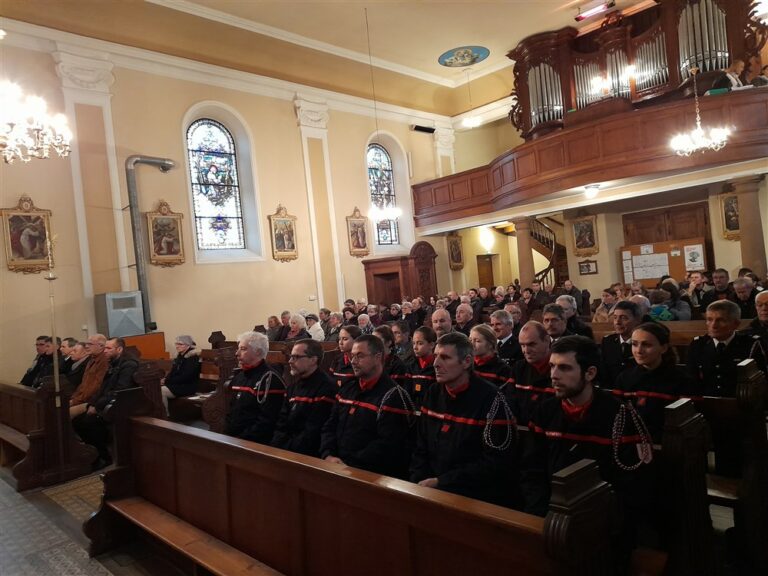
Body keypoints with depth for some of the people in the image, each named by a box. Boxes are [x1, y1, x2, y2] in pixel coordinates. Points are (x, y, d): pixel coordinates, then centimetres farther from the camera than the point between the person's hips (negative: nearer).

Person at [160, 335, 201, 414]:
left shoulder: (192, 357, -12)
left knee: (161, 391, -25)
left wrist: (167, 381, -18)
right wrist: (165, 379, -4)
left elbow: (185, 377, -19)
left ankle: (165, 414, -14)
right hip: (176, 384, 8)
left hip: (187, 386, -8)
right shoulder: (179, 355, 15)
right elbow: (173, 372, 17)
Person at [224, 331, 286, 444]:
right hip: (230, 438, 7)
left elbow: (267, 421, -19)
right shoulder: (239, 374, 15)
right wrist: (226, 434, 9)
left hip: (253, 443, -7)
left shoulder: (269, 379, -12)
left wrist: (242, 440, -17)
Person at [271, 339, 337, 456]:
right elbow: (282, 424, 12)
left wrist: (286, 450, -13)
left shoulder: (326, 387, -13)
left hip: (307, 456, -7)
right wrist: (276, 448, -4)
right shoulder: (293, 386, 15)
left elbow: (313, 432, -16)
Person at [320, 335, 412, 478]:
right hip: (337, 466, 6)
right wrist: (328, 455, -4)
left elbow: (387, 446, -18)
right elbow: (330, 426, 14)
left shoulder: (393, 396, -9)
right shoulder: (347, 388, 15)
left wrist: (349, 465, -18)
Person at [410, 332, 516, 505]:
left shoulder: (490, 400, -13)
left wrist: (440, 482, -15)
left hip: (477, 497, -5)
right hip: (430, 490, 5)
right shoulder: (433, 394, 6)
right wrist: (420, 483, -6)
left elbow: (496, 463, -16)